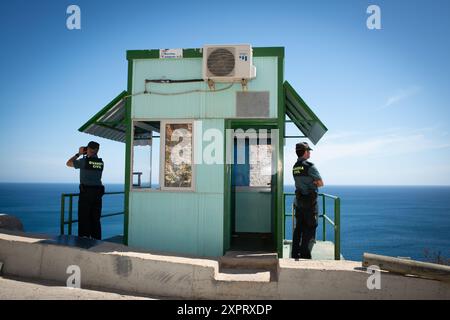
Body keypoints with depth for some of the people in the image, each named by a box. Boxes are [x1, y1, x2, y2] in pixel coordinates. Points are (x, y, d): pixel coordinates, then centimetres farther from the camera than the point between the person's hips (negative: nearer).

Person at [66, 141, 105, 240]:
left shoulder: (84, 161, -8)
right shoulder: (101, 162, 5)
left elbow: (68, 163, 6)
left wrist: (78, 154, 11)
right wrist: (87, 155, 21)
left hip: (86, 192, -5)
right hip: (98, 193, 5)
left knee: (84, 218, 2)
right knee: (95, 219, 11)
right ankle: (96, 240, 14)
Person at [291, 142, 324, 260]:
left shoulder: (295, 167, 10)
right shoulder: (309, 166, -14)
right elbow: (321, 183, -10)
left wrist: (311, 183, 1)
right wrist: (314, 183, 5)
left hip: (298, 202, 7)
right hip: (310, 202, -7)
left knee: (298, 228, 12)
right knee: (310, 228, 0)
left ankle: (295, 254, 16)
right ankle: (305, 255, 1)